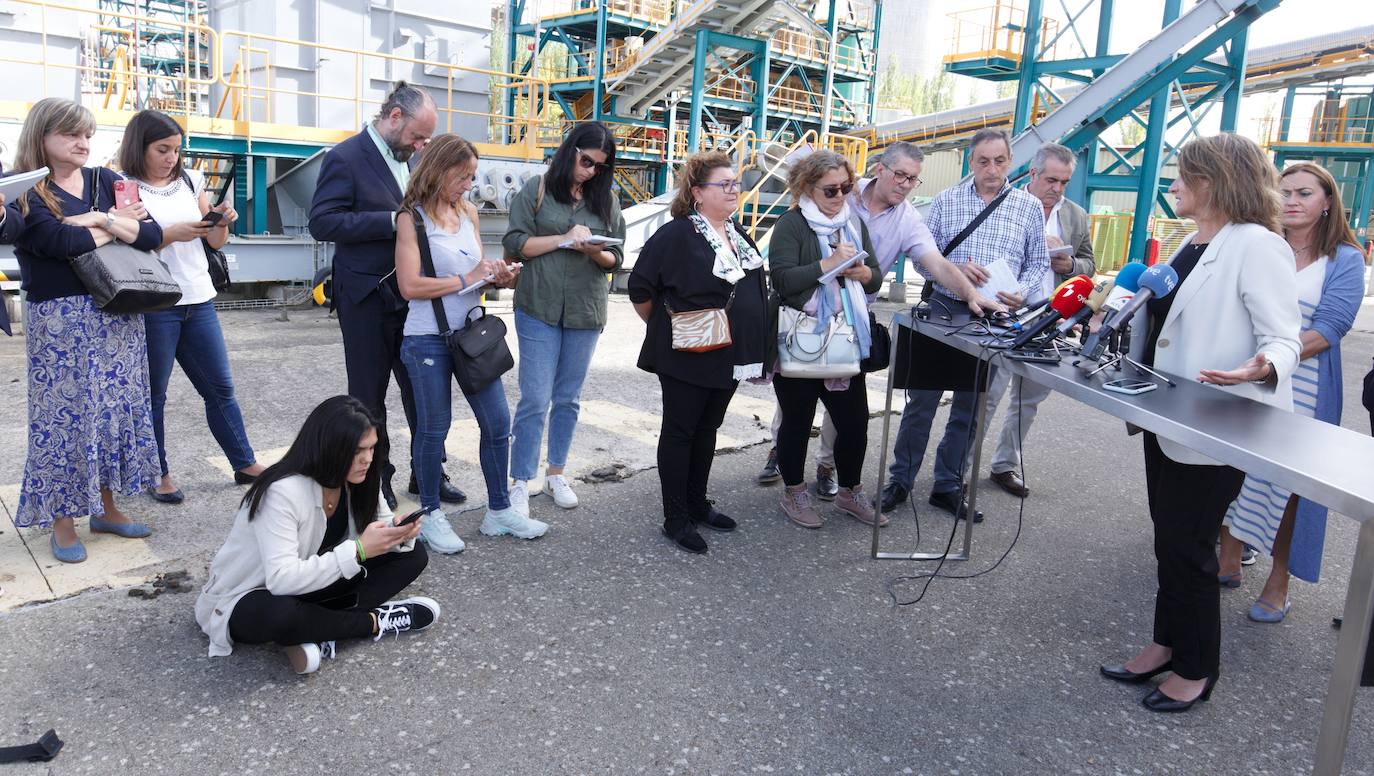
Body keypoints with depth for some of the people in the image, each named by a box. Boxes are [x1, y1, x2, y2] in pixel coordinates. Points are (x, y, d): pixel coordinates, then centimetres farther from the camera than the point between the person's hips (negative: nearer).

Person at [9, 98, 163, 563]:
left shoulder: (105, 181, 11)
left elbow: (152, 235, 1)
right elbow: (62, 241, -19)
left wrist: (101, 220, -12)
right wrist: (120, 223, -6)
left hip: (119, 315, 5)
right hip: (61, 320, -4)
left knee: (118, 410, 9)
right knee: (64, 415, 1)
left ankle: (105, 507, 22)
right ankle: (61, 521, 13)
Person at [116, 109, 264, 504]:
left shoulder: (190, 181, 10)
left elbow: (215, 242, 13)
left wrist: (222, 222, -8)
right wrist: (170, 235, -20)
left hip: (199, 300, 5)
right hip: (154, 306, -5)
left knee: (220, 387, 10)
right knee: (153, 393, 6)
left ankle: (246, 464, 18)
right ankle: (159, 474, 19)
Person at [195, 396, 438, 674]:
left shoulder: (357, 480, -10)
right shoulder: (283, 492, -31)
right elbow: (281, 580, -37)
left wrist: (400, 533, -24)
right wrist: (358, 551, -38)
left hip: (309, 585, 7)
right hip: (244, 602, -7)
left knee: (412, 555, -6)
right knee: (280, 615, -43)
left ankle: (317, 631, -17)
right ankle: (374, 622, -16)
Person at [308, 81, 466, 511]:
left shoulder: (405, 158, 10)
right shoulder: (346, 157, -11)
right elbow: (322, 222, -18)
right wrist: (392, 221, -23)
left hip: (410, 294, 7)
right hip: (367, 296, -6)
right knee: (369, 395, 7)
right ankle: (374, 481, 22)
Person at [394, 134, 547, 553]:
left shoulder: (469, 211, 9)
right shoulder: (412, 218, -9)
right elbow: (410, 285, -17)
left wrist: (495, 273, -2)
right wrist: (465, 280, -16)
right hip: (428, 340, -6)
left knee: (498, 423, 7)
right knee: (433, 428, 6)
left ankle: (499, 510, 22)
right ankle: (430, 514, 23)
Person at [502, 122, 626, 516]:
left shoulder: (606, 200, 9)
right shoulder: (538, 189, 0)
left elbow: (616, 258, 9)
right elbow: (515, 241, -6)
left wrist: (595, 251, -13)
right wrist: (562, 239, -15)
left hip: (585, 313, 4)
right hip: (539, 309, -3)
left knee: (568, 398, 13)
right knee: (535, 399, -4)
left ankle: (556, 473, 27)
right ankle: (521, 483, 5)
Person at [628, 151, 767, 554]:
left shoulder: (738, 235, 10)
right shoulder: (676, 234, -15)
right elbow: (640, 287, -13)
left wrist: (754, 347, 17)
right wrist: (662, 326, -1)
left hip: (729, 355, 8)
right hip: (687, 357, -8)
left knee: (707, 429, 17)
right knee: (680, 431, 3)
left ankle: (697, 503, 31)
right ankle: (675, 518, 12)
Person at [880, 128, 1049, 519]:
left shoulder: (1029, 207, 4)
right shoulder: (946, 201, 2)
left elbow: (1038, 263, 7)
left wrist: (1022, 292, -13)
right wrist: (953, 270, -18)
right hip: (943, 310, -1)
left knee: (969, 408, 10)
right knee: (921, 401, 4)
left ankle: (948, 486, 23)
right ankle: (900, 479, 16)